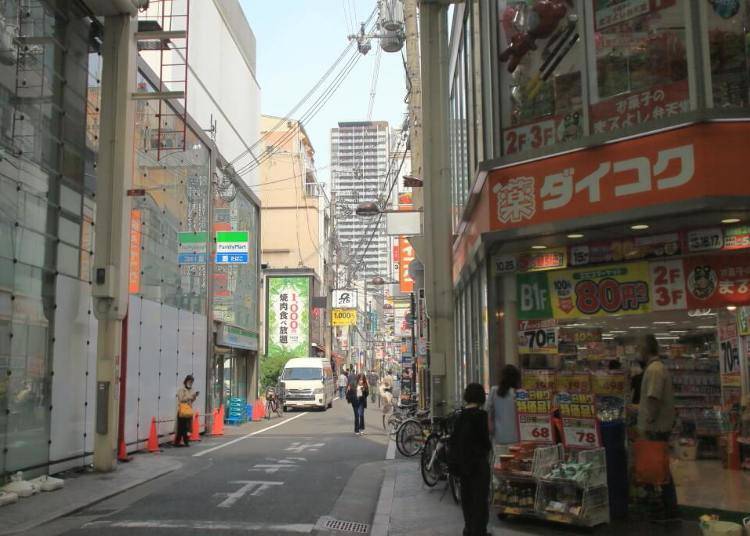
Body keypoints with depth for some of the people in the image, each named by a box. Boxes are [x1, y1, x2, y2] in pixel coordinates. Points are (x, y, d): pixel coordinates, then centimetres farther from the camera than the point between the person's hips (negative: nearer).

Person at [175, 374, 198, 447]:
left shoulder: (191, 390, 14)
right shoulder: (181, 389, -4)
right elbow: (181, 399, -14)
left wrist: (195, 396, -1)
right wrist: (190, 396, -17)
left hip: (189, 411, 6)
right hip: (182, 411, -6)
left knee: (187, 428, 5)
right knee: (181, 427, -7)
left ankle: (186, 442, 10)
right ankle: (177, 442, -2)